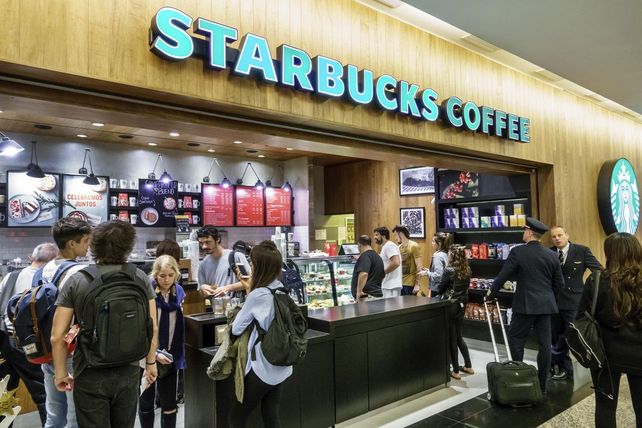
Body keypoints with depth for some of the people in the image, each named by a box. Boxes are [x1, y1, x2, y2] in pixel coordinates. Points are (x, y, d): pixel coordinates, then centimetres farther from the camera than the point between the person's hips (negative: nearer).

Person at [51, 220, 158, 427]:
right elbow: (153, 329, -4)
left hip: (90, 375, -1)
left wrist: (61, 373, 5)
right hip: (128, 372, 2)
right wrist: (151, 362, 10)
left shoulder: (76, 281, -10)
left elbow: (57, 337, -9)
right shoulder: (140, 278, -7)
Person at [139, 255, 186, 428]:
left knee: (170, 404, 9)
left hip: (171, 356, 3)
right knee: (146, 401, 16)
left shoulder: (178, 291, -1)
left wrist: (178, 353, 6)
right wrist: (155, 354, -22)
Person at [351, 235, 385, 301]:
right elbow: (382, 276, 29)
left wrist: (359, 292, -23)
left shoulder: (365, 256, -12)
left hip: (366, 296, -10)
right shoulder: (378, 257, 19)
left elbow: (363, 274, -27)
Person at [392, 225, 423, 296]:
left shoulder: (414, 246, -9)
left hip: (411, 284, -6)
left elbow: (419, 267, -12)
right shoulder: (399, 247, 9)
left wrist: (417, 284, -17)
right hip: (400, 283, 6)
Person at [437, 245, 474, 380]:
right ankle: (468, 366, 27)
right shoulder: (467, 270, 1)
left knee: (452, 338, 4)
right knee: (458, 336, 21)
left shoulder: (449, 270, -19)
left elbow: (440, 289, -10)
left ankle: (456, 371, 11)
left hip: (450, 306, -7)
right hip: (462, 305, 7)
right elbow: (466, 287, 9)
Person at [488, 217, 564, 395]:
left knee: (515, 339, 8)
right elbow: (559, 283, 10)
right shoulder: (552, 255, 4)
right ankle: (542, 385, 17)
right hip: (545, 305, 5)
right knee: (544, 344, 9)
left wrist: (491, 292, 8)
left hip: (525, 305, -5)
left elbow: (503, 276, -7)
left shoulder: (517, 252, -10)